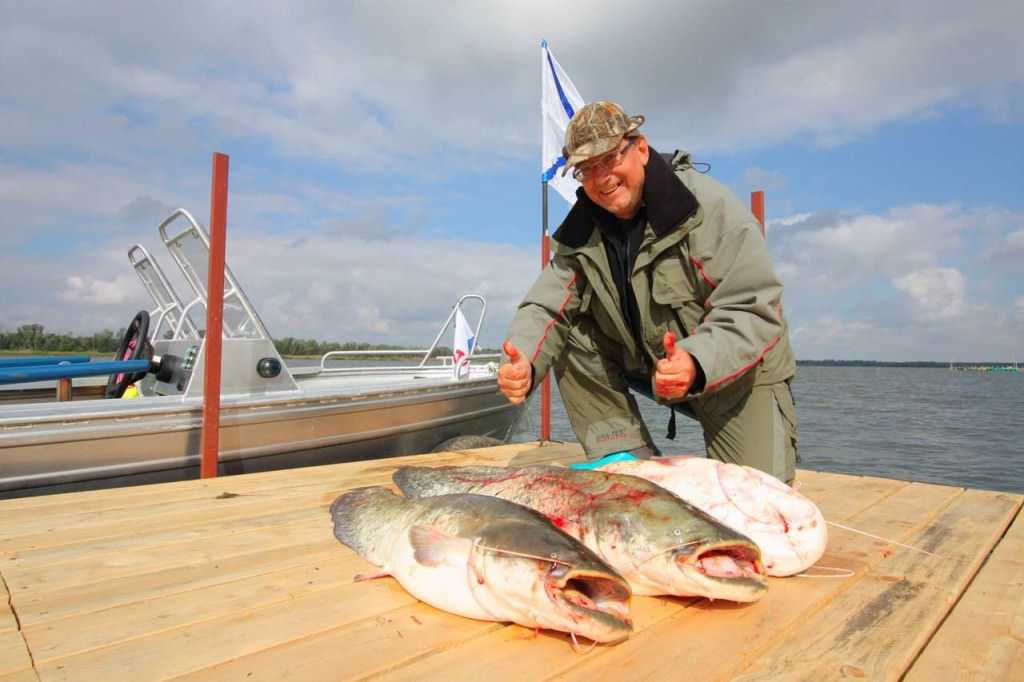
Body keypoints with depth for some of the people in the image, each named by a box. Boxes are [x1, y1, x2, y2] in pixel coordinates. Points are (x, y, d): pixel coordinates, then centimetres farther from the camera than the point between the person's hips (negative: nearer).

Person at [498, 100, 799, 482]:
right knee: (573, 334, -13)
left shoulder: (710, 206, -22)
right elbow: (546, 306, -13)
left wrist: (697, 363, -44)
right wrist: (524, 364, -35)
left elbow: (755, 311, -26)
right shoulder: (582, 232, -6)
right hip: (646, 362, 4)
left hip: (737, 374, -4)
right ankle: (624, 454, -4)